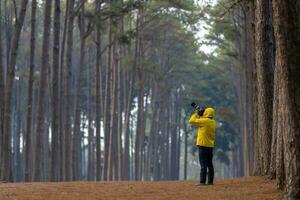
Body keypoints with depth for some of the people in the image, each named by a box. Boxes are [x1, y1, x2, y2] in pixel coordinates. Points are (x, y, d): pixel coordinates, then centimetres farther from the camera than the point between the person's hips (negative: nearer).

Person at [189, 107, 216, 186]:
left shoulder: (205, 121, -14)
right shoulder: (213, 122, 10)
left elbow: (192, 121, -11)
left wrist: (196, 114, 3)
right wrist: (199, 116, 19)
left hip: (203, 145, -8)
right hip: (210, 145, 8)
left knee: (203, 164, -9)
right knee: (209, 164, 11)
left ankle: (202, 181, -11)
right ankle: (210, 181, 12)